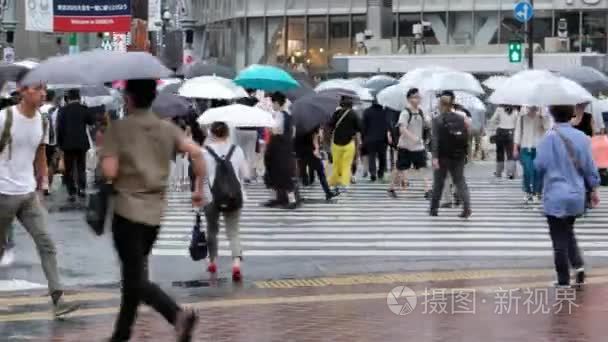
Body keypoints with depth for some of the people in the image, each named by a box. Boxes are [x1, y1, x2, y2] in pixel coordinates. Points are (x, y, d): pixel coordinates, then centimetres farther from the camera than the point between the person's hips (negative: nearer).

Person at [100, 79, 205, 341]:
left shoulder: (118, 128, -7)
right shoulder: (168, 128, 6)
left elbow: (109, 172, -14)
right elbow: (196, 152, -6)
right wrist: (199, 189, 4)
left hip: (127, 211, -5)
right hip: (155, 213, 6)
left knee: (136, 278, -5)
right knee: (134, 273, 19)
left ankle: (178, 314, -27)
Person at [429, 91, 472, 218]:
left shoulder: (437, 120, -7)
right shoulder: (461, 118, 3)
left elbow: (435, 140, -15)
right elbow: (467, 137, 5)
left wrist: (434, 157, -19)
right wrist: (465, 153, 13)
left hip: (443, 156, -2)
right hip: (458, 156, 2)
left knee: (438, 183, 12)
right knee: (460, 181, 6)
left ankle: (434, 209, 20)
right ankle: (467, 207, -12)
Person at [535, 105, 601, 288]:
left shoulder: (550, 137, -15)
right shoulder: (582, 137, 0)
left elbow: (540, 164, -14)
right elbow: (589, 165, 5)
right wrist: (594, 189, 17)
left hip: (556, 197, -5)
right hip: (576, 196, 5)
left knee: (560, 240, 3)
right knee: (568, 232, 24)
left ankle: (564, 282, 7)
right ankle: (578, 265, 5)